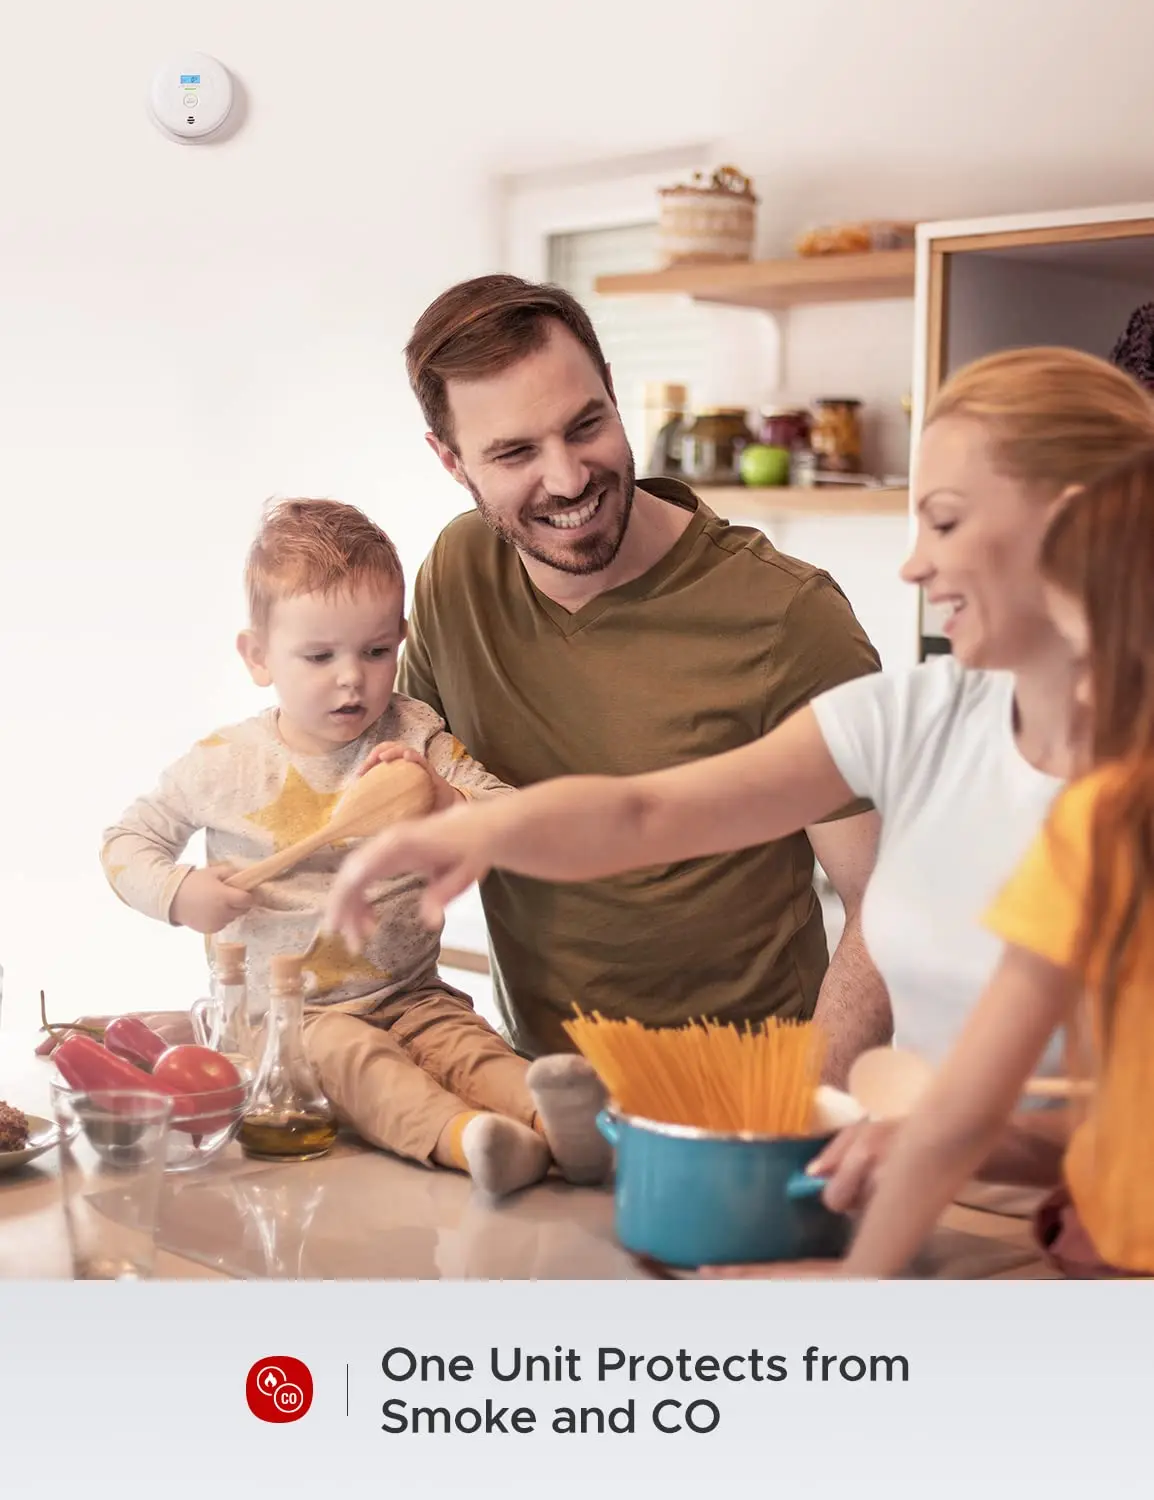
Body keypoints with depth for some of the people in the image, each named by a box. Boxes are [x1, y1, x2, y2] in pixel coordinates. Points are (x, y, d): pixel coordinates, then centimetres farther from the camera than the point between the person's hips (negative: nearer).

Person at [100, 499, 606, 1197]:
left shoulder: (413, 738, 1)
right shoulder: (224, 765, 1)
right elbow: (128, 839, 15)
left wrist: (444, 801, -27)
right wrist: (177, 892, -6)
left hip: (409, 995, 2)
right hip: (286, 1010, -2)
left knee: (469, 1044, -28)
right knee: (353, 1058, -33)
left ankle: (550, 1119, -54)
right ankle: (460, 1138, -58)